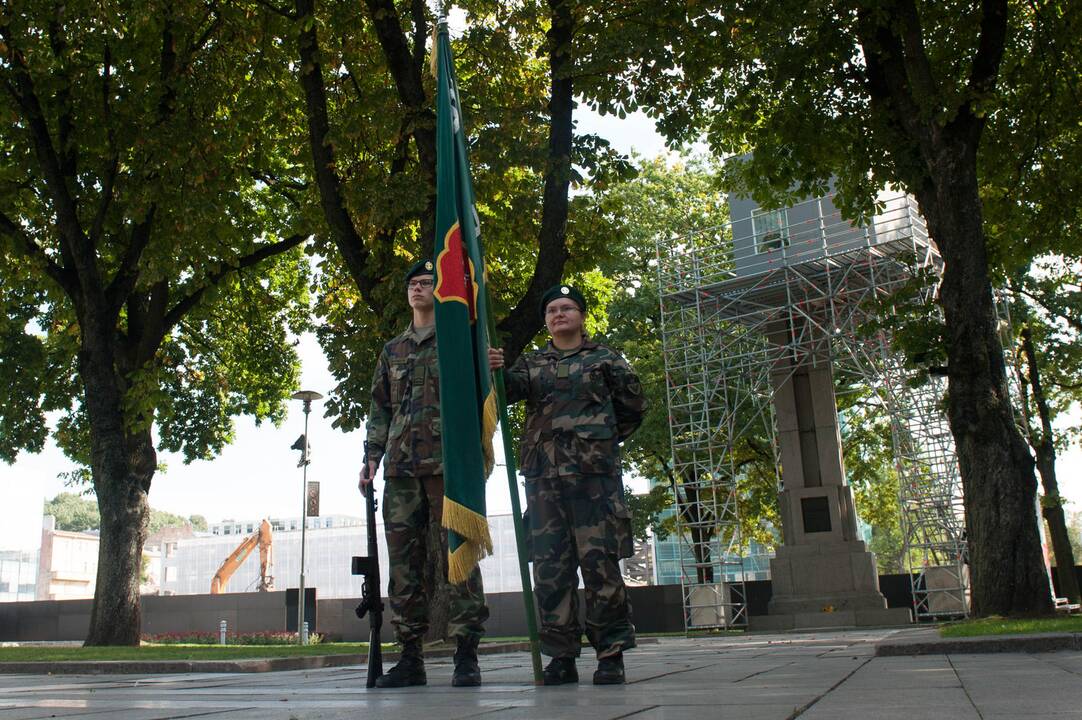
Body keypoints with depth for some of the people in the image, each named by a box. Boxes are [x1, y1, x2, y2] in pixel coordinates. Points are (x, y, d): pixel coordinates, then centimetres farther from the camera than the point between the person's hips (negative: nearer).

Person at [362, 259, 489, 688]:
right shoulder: (392, 351, 21)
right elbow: (379, 409, 20)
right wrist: (372, 458, 10)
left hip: (448, 463, -4)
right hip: (401, 467, 5)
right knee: (403, 563, 3)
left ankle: (466, 656, -2)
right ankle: (410, 657, 10)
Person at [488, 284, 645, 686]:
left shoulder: (605, 359, 12)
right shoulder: (532, 364, 18)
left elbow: (633, 407, 14)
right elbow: (508, 390, 0)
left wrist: (602, 441, 8)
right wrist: (492, 371, -21)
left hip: (594, 472, -3)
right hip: (543, 475, 3)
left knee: (599, 562, -4)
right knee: (549, 568, 2)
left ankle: (611, 654, 4)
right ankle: (562, 656, 9)